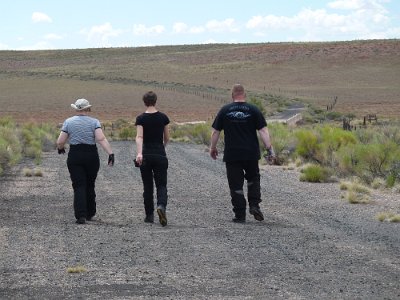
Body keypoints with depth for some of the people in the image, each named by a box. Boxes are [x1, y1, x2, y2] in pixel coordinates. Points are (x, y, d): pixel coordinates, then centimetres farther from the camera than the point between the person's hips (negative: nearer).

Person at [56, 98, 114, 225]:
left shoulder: (68, 122, 1)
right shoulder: (94, 122, -1)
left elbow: (60, 141, -2)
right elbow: (101, 139, -16)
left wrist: (60, 148, 19)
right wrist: (110, 153, -19)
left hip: (74, 156, -1)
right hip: (91, 156, 1)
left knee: (79, 186, -1)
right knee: (90, 185, 16)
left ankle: (81, 215, -15)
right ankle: (90, 213, 26)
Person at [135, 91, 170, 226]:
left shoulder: (141, 118, -5)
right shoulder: (163, 117, 1)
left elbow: (139, 137, -19)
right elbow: (167, 138, 9)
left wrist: (139, 153, -30)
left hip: (145, 155, 0)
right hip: (160, 155, 0)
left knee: (147, 186, 11)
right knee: (161, 185, 3)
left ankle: (149, 215, 15)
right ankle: (161, 206, -25)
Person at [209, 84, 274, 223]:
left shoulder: (224, 110, 2)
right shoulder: (253, 110, 1)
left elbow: (215, 132, 4)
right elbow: (263, 130, -6)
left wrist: (213, 148, 15)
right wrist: (269, 147, -4)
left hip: (232, 155, -1)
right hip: (251, 154, 1)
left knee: (236, 185, 3)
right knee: (253, 179, 21)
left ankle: (240, 215, 2)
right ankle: (254, 205, 4)